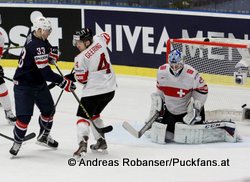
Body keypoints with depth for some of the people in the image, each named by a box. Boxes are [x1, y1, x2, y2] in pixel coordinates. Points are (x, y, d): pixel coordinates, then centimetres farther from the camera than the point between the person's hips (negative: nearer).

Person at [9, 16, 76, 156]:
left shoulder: (40, 38, -3)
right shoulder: (36, 46, -31)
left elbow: (48, 47, 22)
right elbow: (46, 72, -34)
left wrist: (53, 52, -2)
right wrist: (63, 82, -31)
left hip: (39, 82, 10)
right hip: (24, 85, -10)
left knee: (49, 109, 17)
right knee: (24, 116, -12)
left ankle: (44, 136, 36)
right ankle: (17, 142, 6)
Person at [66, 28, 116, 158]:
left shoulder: (81, 58, -17)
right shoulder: (99, 41, -1)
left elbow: (82, 79, -13)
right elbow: (106, 36, 24)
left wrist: (71, 77, 6)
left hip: (93, 91, -7)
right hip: (110, 89, 7)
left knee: (83, 117, -4)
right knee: (94, 114, 26)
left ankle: (83, 143, -26)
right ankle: (101, 142, 28)